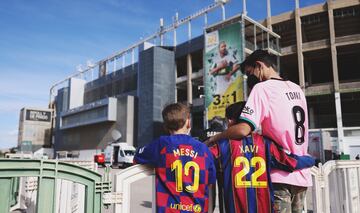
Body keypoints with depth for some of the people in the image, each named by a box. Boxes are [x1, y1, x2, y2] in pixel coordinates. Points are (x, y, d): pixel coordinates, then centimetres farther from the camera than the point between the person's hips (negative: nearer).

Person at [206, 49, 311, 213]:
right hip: (302, 175, 8)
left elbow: (243, 130, -22)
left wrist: (213, 139, -8)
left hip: (281, 175, -7)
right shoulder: (297, 89, 13)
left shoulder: (262, 88, -11)